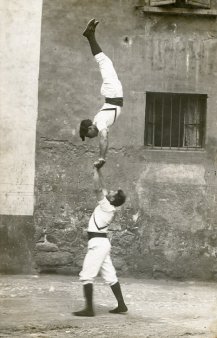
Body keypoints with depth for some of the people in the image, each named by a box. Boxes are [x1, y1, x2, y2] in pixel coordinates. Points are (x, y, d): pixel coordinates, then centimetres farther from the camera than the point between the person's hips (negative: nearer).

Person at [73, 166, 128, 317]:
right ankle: (121, 305, 13)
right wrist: (98, 170, 16)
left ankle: (89, 308, -13)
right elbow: (102, 187, 17)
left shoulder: (107, 206, -14)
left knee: (87, 275, -10)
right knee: (110, 276, 11)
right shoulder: (109, 207, 9)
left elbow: (98, 188, -18)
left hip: (98, 243, -10)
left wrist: (96, 170, -9)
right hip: (102, 242, 10)